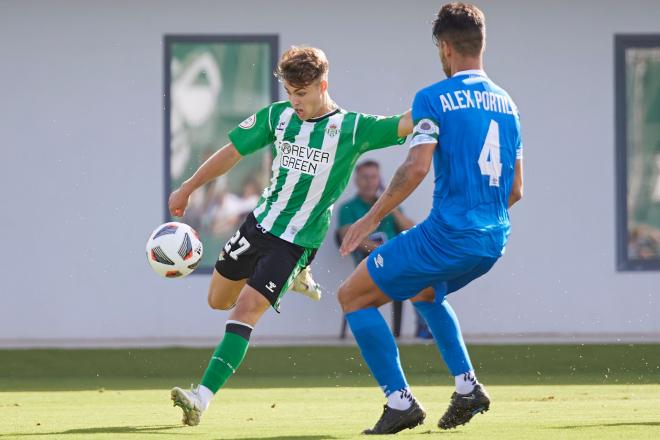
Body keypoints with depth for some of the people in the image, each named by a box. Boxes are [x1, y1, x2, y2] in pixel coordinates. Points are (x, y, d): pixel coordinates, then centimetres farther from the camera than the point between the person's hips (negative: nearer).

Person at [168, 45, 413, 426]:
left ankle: (203, 398, -21)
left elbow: (407, 124, -20)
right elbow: (232, 152, 11)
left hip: (298, 240, -6)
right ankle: (292, 280, 42)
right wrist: (187, 189, 16)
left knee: (246, 309, -18)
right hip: (259, 223, 6)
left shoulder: (352, 128, -12)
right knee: (218, 300, 18)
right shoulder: (278, 116, 0)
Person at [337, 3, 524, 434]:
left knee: (353, 296, 7)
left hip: (449, 233, -8)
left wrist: (372, 218, -10)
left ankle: (401, 402, -2)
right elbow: (515, 190, 15)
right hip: (494, 240, 8)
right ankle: (468, 387, 21)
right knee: (425, 291, 36)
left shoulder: (434, 98, -7)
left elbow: (417, 167, -19)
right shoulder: (506, 103, 13)